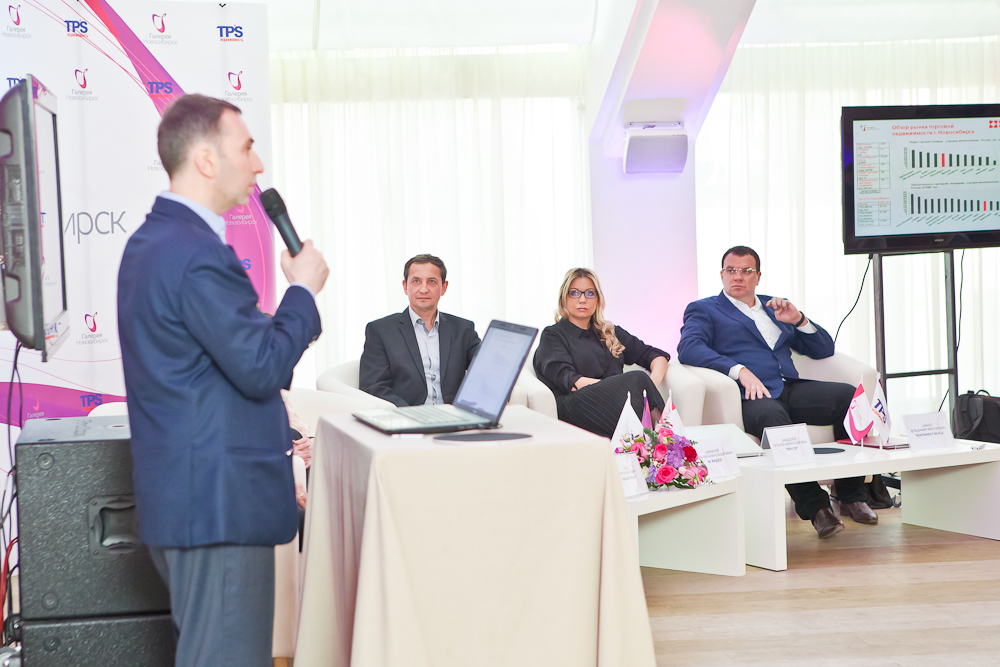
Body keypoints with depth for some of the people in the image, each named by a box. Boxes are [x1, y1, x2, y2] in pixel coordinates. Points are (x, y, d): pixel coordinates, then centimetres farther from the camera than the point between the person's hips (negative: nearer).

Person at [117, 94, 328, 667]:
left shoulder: (150, 242, 14)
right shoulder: (200, 255, -20)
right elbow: (263, 368, -20)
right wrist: (304, 288, -6)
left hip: (180, 490, 11)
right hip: (219, 497, -10)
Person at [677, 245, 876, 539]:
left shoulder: (773, 307, 30)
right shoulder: (703, 310, 16)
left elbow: (824, 349, 27)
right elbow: (688, 348, -7)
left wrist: (798, 320, 7)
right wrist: (739, 370, -19)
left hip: (790, 389, 5)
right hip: (751, 397, -5)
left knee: (848, 394, -21)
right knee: (773, 416, -39)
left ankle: (851, 495, -13)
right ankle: (814, 506, -32)